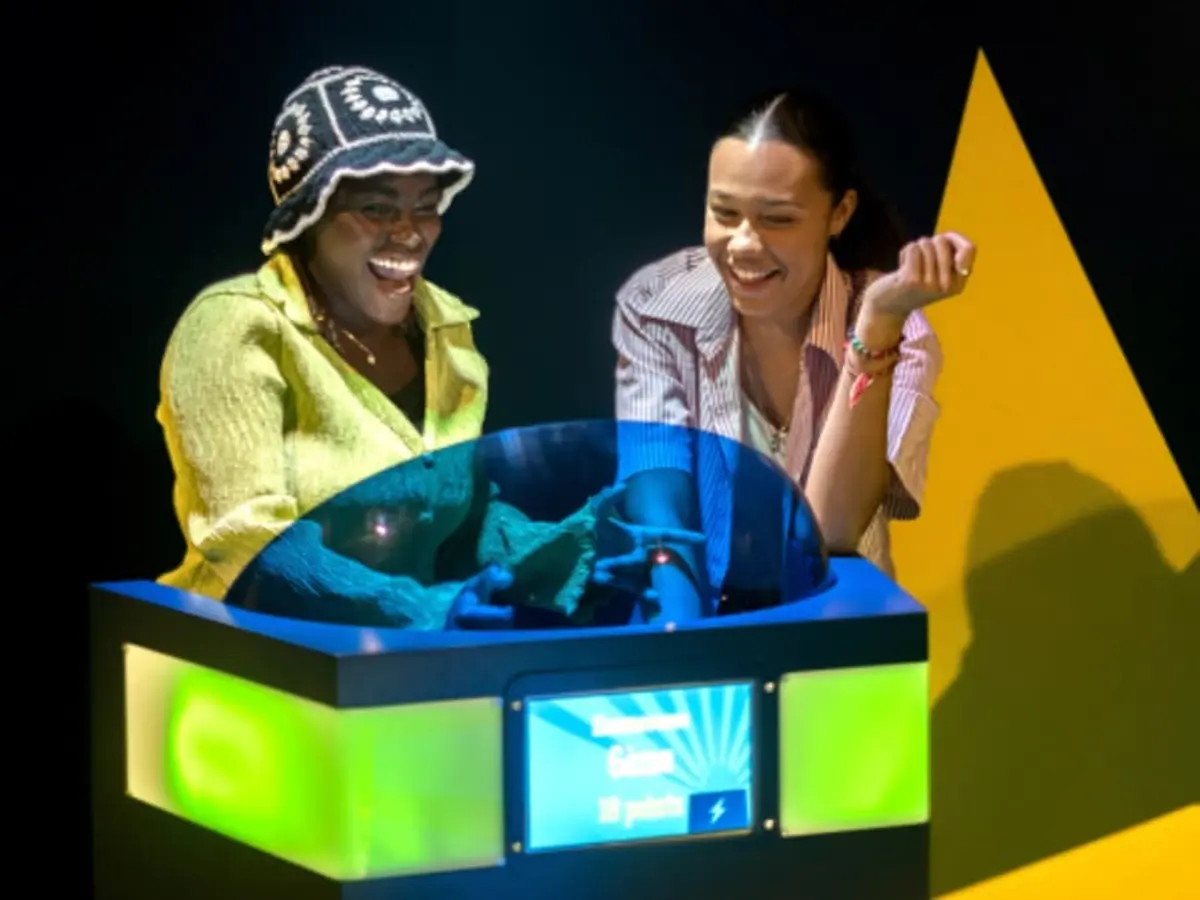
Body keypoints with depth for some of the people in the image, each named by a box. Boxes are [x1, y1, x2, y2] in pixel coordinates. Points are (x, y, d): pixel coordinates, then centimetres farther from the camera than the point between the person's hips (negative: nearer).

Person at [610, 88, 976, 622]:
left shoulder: (895, 335, -10)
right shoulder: (656, 308, -7)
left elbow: (831, 532, -21)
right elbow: (657, 510, -15)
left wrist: (877, 324, -27)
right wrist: (682, 645, -33)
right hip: (684, 612, 2)